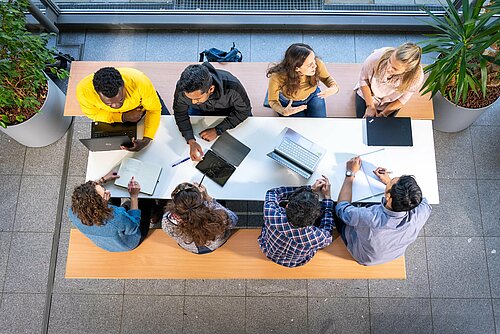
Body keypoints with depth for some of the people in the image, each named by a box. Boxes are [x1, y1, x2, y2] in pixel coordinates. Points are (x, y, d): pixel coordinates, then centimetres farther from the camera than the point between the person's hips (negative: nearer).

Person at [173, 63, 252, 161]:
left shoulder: (232, 87, -43)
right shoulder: (181, 88, -37)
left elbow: (244, 111, -25)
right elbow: (180, 113, -19)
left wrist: (217, 130, -31)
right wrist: (191, 141, -35)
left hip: (228, 110, -1)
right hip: (200, 111, 2)